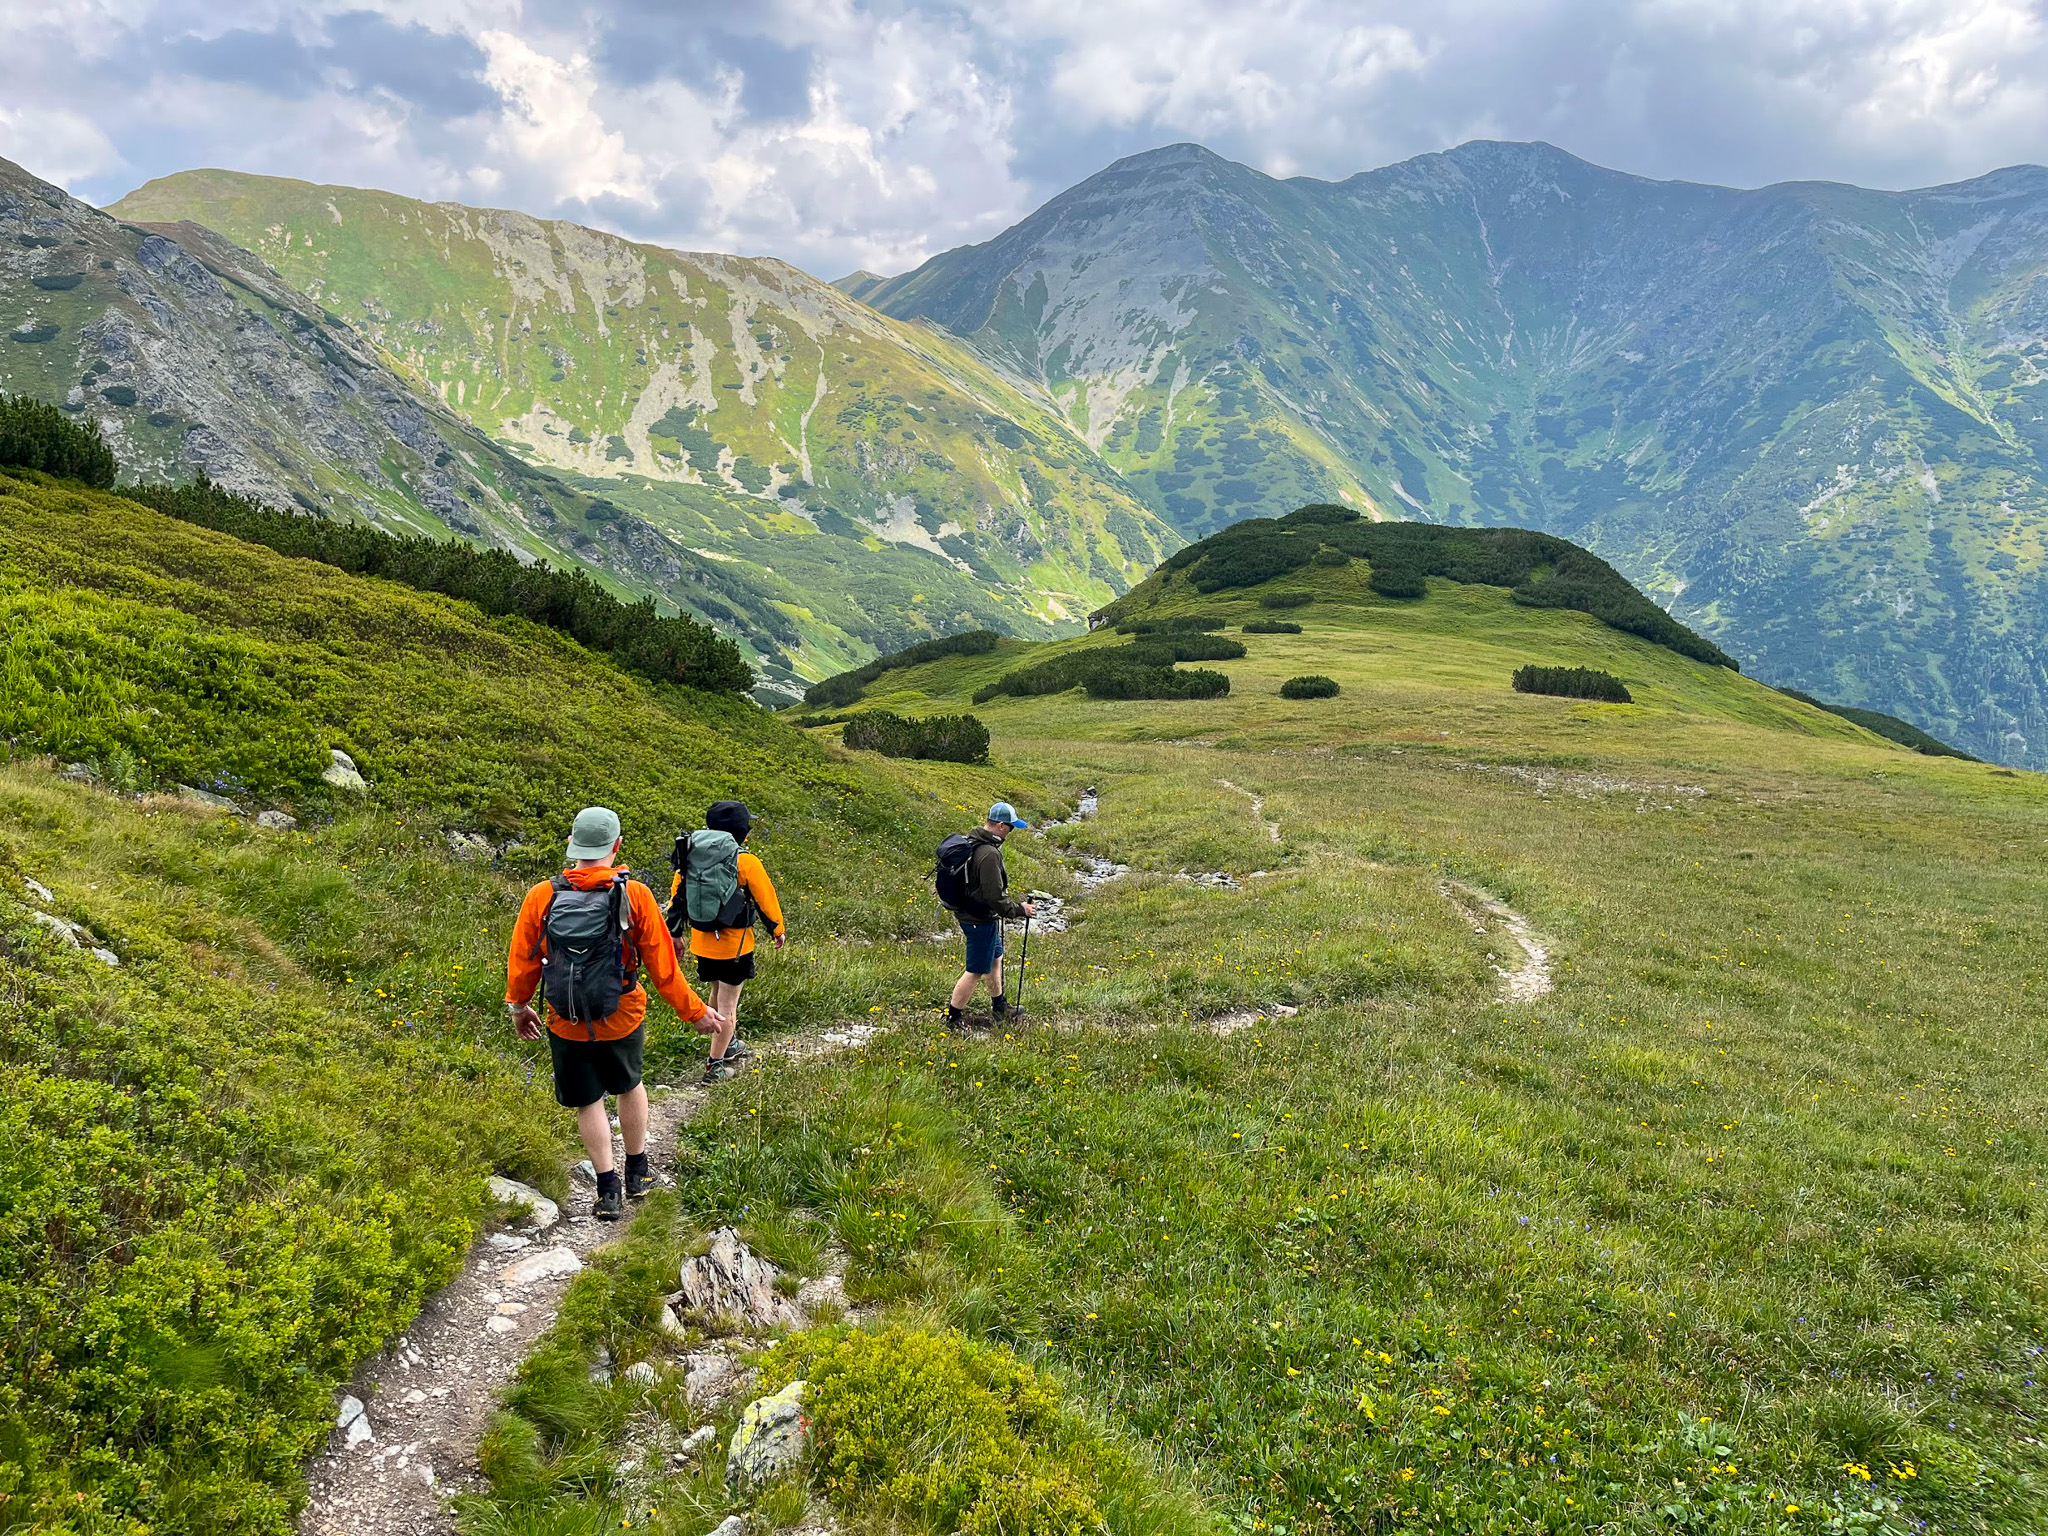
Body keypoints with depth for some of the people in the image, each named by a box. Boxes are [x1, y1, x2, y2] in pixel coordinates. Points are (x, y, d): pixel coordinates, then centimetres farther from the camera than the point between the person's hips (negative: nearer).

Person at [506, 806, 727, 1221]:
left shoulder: (541, 897, -10)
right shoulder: (635, 896, -14)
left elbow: (522, 962, 1)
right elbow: (662, 967, -9)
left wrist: (518, 1007, 20)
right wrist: (696, 1012, 3)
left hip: (566, 1026, 0)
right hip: (622, 1020, 0)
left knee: (588, 1102, 17)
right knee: (629, 1086, 24)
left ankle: (608, 1189, 19)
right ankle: (637, 1173, 36)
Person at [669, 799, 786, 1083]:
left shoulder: (692, 856, -2)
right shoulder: (746, 863, -17)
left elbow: (677, 892, 7)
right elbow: (766, 899, -8)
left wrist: (675, 932, 18)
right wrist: (777, 930, 8)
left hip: (702, 940, 6)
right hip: (734, 945, -6)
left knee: (718, 993, 25)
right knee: (727, 1003, 5)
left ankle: (729, 1044, 43)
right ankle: (715, 1065, 9)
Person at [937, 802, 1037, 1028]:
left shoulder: (968, 840, 1)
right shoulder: (988, 854, -29)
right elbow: (994, 897, -26)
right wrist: (1020, 909, -12)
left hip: (965, 913, 10)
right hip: (981, 920, -10)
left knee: (995, 957, 26)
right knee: (976, 971, 4)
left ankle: (1000, 1007, 42)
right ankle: (953, 1019, 14)